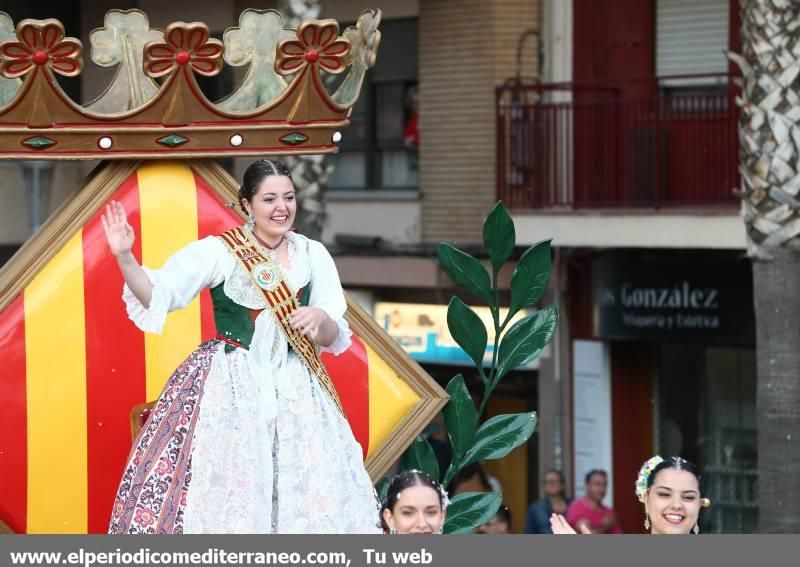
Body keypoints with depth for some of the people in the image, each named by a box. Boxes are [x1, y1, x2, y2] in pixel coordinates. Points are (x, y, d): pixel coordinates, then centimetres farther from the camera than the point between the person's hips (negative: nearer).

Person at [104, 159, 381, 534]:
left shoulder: (313, 256, 7)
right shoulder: (217, 252, -3)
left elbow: (335, 339, 8)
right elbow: (156, 297, -9)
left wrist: (321, 320, -14)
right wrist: (125, 257, -25)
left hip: (295, 391, 3)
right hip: (228, 390, -3)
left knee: (306, 497, 0)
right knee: (222, 490, -8)